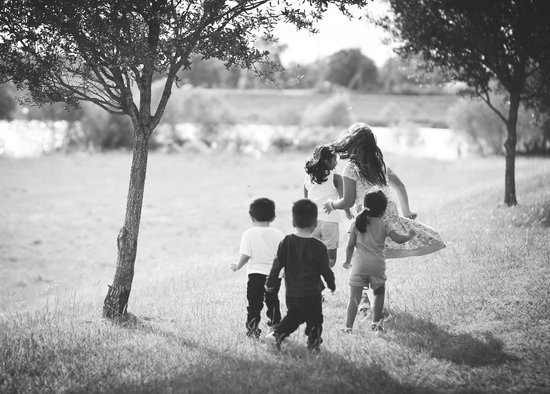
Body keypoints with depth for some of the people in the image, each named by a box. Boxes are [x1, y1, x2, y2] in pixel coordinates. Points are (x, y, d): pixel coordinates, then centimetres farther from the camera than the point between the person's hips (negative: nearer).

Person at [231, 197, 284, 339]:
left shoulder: (249, 234, -6)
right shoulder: (278, 234, 0)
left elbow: (245, 256, -9)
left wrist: (237, 266, 8)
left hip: (255, 274, -3)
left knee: (254, 304, 3)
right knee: (273, 302, 18)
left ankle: (252, 329, -2)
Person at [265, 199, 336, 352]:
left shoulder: (286, 242, -4)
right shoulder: (318, 247, -13)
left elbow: (277, 264, 1)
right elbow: (325, 269, -4)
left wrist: (270, 282, 13)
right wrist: (331, 284, 14)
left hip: (291, 292, 4)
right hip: (311, 293, -4)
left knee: (293, 316, 22)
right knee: (314, 319, 11)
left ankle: (277, 333, 8)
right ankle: (314, 344, 11)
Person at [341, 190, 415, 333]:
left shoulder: (357, 223, 6)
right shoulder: (385, 225, 1)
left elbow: (350, 245, 7)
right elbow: (398, 239, -7)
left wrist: (347, 261, 21)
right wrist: (409, 235, 13)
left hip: (359, 265, 1)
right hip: (377, 266, 0)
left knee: (354, 297, -1)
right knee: (379, 293, 21)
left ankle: (348, 326, -10)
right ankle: (376, 322, 21)